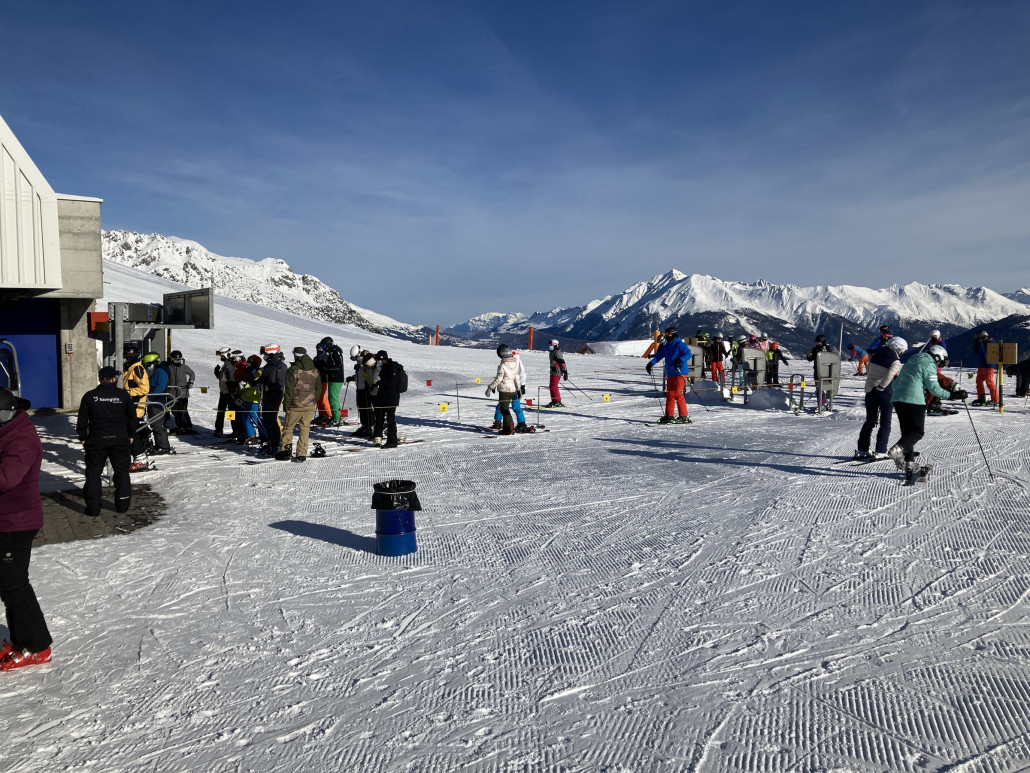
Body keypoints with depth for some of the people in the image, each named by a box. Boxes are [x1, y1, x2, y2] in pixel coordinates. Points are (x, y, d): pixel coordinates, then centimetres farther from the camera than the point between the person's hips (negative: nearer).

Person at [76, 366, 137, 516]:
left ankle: (93, 507, 9)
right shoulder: (123, 395, -2)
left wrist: (83, 438, 10)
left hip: (96, 440, 0)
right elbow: (132, 417, 3)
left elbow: (82, 420, 0)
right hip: (120, 439, 0)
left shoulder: (89, 396, -2)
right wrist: (131, 436, 13)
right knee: (122, 472, 12)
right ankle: (123, 504, 15)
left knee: (93, 473, 9)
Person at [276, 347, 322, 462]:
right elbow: (318, 389, 12)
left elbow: (289, 389, -10)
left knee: (288, 428, 9)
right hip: (310, 405, 4)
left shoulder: (293, 370, -10)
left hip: (295, 405, -4)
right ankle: (302, 454, 6)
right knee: (305, 429, 9)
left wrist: (286, 405, -3)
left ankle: (284, 451, 4)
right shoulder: (315, 370, 6)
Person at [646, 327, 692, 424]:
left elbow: (689, 354, -15)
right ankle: (669, 416, 14)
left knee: (677, 393, -14)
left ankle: (684, 416, -10)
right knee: (669, 394, 8)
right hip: (670, 374, 8)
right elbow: (659, 355, 17)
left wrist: (680, 360, -31)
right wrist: (651, 363, 4)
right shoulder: (666, 346, 17)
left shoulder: (680, 344, -6)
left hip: (680, 373, -8)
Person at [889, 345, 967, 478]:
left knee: (907, 432, 11)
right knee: (917, 432, -2)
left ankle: (909, 464, 7)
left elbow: (896, 383, 28)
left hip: (897, 399, 8)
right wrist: (951, 395, -6)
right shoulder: (929, 365, -1)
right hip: (914, 401, -8)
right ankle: (898, 449, -26)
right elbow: (934, 388, -9)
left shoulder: (910, 362, 24)